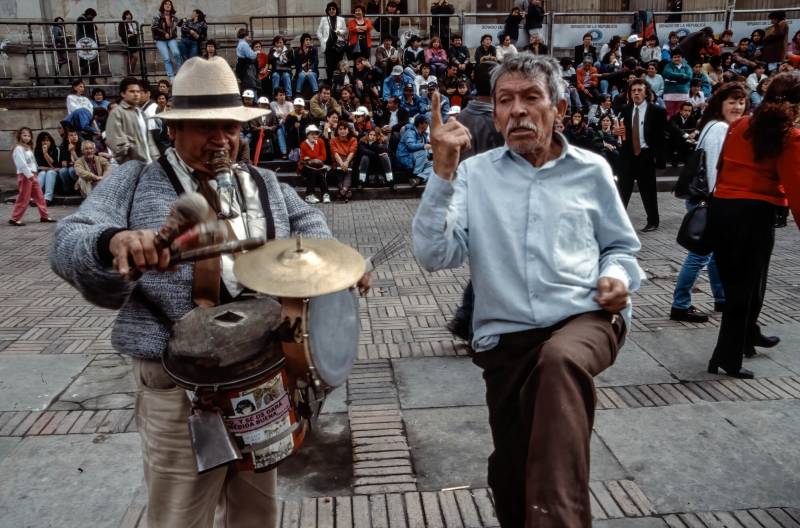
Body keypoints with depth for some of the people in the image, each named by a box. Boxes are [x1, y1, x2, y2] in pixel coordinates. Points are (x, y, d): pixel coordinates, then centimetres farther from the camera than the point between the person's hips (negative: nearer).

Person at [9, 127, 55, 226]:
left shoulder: (28, 148, 18)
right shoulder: (18, 148, -11)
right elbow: (22, 164, -20)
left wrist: (33, 175, 10)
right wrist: (30, 175, -23)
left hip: (32, 175, 9)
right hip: (24, 176, -9)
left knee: (39, 196, 9)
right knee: (23, 199, -5)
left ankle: (44, 216, 15)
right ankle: (14, 219, 2)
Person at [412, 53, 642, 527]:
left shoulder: (591, 170, 7)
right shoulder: (474, 173, 3)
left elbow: (621, 246, 17)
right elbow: (434, 256, -10)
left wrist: (618, 276, -5)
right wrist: (443, 171, -18)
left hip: (587, 318, 0)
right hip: (506, 336, 1)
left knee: (560, 360, -37)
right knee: (515, 474, 8)